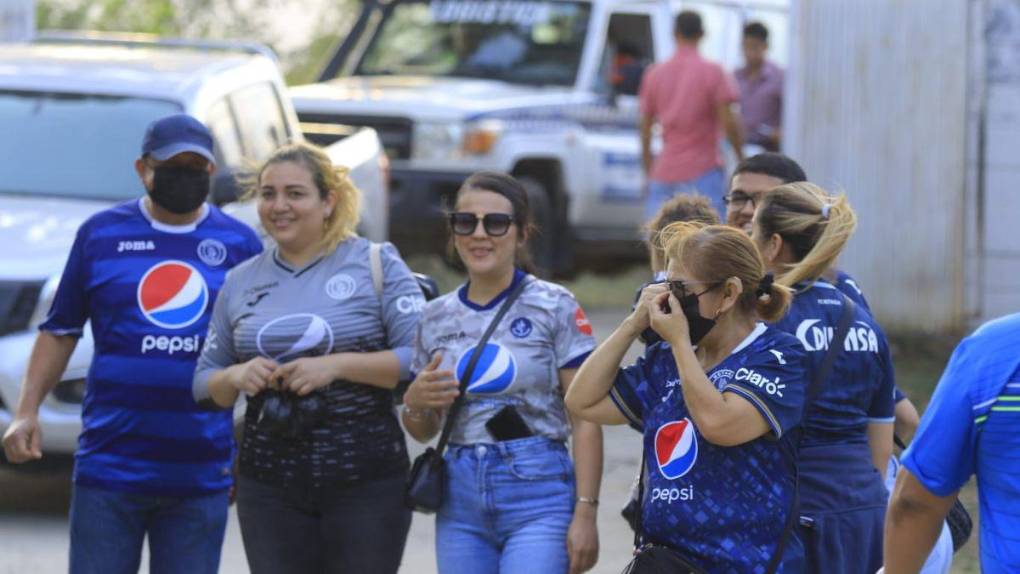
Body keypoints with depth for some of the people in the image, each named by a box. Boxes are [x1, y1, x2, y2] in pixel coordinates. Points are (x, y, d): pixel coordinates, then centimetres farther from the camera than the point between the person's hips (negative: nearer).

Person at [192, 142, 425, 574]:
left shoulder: (376, 264, 0)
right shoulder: (241, 283, 13)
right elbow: (205, 384, 16)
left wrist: (338, 366, -19)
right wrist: (236, 377, -7)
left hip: (366, 478, -3)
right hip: (270, 484, 4)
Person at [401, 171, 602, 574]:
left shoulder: (555, 309, -3)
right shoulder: (437, 318, 10)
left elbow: (585, 420, -6)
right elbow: (424, 432, 18)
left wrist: (585, 514, -12)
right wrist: (414, 403, -5)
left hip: (537, 496, -5)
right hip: (461, 498, 5)